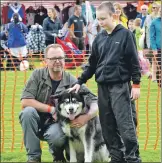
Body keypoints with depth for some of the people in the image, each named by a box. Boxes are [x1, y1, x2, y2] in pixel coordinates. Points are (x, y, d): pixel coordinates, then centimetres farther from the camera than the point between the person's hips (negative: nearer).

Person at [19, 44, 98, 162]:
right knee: (28, 111, -29)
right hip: (37, 122, 2)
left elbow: (95, 103, -13)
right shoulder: (38, 75, -9)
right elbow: (25, 101, -17)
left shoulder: (72, 82, -11)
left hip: (57, 123, -2)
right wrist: (52, 109, -22)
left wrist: (87, 117, -34)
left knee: (56, 135, -35)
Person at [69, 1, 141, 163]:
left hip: (120, 86, -6)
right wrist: (80, 82, 10)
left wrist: (136, 84, -9)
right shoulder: (99, 38, 11)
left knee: (125, 124, -9)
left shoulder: (125, 34, -3)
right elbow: (92, 63, 17)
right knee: (108, 126, 4)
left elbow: (134, 61, -5)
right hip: (103, 87, 6)